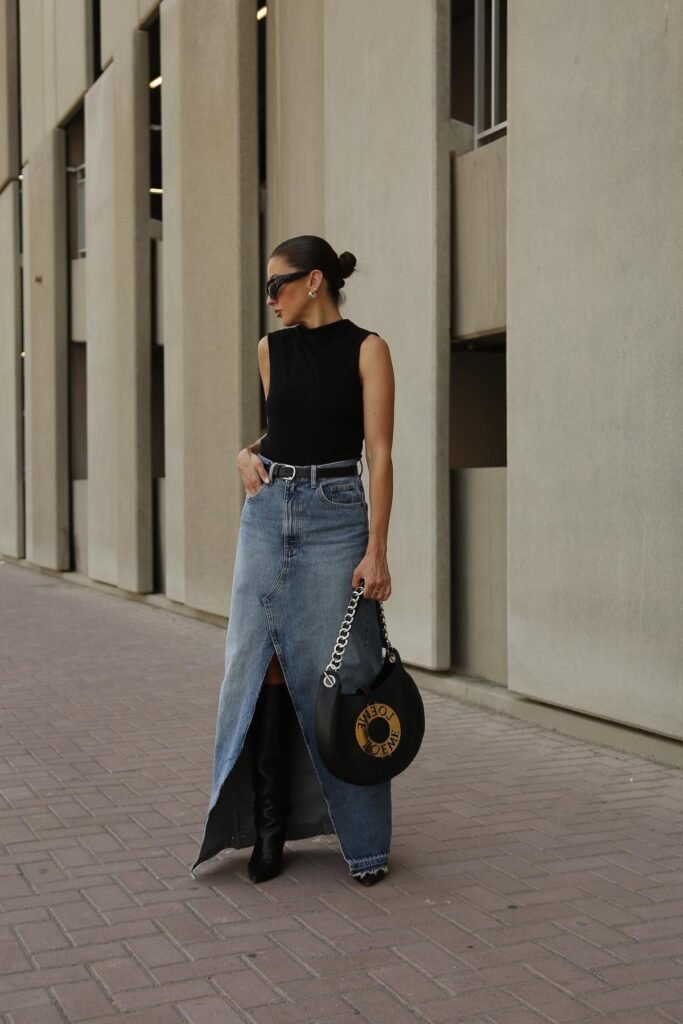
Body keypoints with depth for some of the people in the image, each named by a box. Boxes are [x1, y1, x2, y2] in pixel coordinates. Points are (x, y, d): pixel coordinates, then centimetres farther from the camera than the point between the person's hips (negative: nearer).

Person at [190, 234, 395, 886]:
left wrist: (376, 550, -16)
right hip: (267, 514, 5)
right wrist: (249, 453, 3)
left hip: (336, 518, -5)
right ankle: (267, 826, 16)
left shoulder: (365, 349, -4)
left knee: (339, 675, -2)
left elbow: (379, 454, -9)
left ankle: (364, 842, 11)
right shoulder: (271, 350, 11)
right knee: (261, 667, 3)